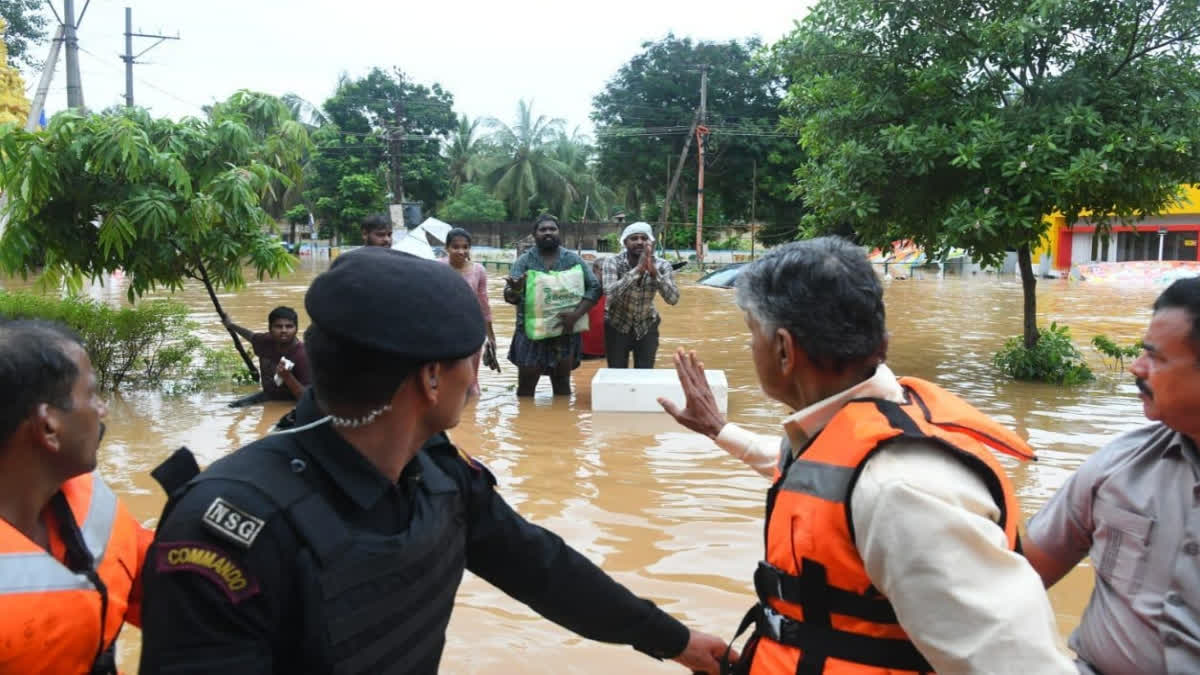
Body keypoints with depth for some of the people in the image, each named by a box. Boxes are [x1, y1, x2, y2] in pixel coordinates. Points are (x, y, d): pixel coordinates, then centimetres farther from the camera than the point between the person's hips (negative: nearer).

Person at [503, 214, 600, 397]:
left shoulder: (573, 260, 4)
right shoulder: (524, 261, 1)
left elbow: (594, 288, -2)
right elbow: (509, 297, -8)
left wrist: (576, 314, -17)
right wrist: (515, 290, -34)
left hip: (565, 333, 1)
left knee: (562, 385, 12)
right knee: (525, 387, 3)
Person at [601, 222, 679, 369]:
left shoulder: (661, 265, -14)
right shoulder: (613, 262, -18)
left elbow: (673, 298, -25)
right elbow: (610, 293, -34)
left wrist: (653, 271, -36)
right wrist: (638, 269, -40)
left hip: (647, 327, 1)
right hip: (617, 326, -1)